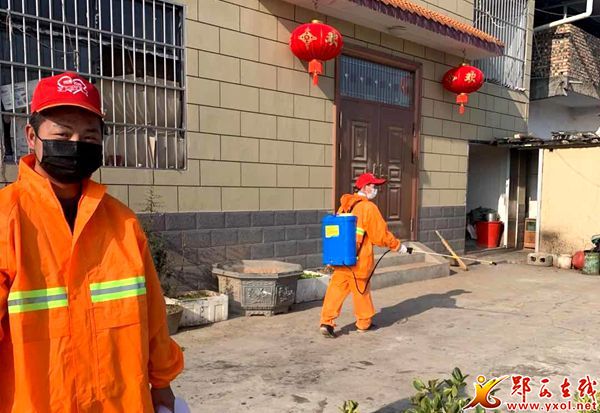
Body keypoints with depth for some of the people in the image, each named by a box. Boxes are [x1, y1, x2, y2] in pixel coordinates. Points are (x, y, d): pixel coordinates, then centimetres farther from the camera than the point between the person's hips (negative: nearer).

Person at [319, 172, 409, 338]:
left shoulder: (345, 206, 9)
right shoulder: (369, 207, -12)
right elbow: (381, 234, -10)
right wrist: (398, 246, 3)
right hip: (359, 259, -6)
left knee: (336, 287, 6)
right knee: (361, 290, 10)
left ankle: (327, 321, -1)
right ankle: (364, 323, 26)